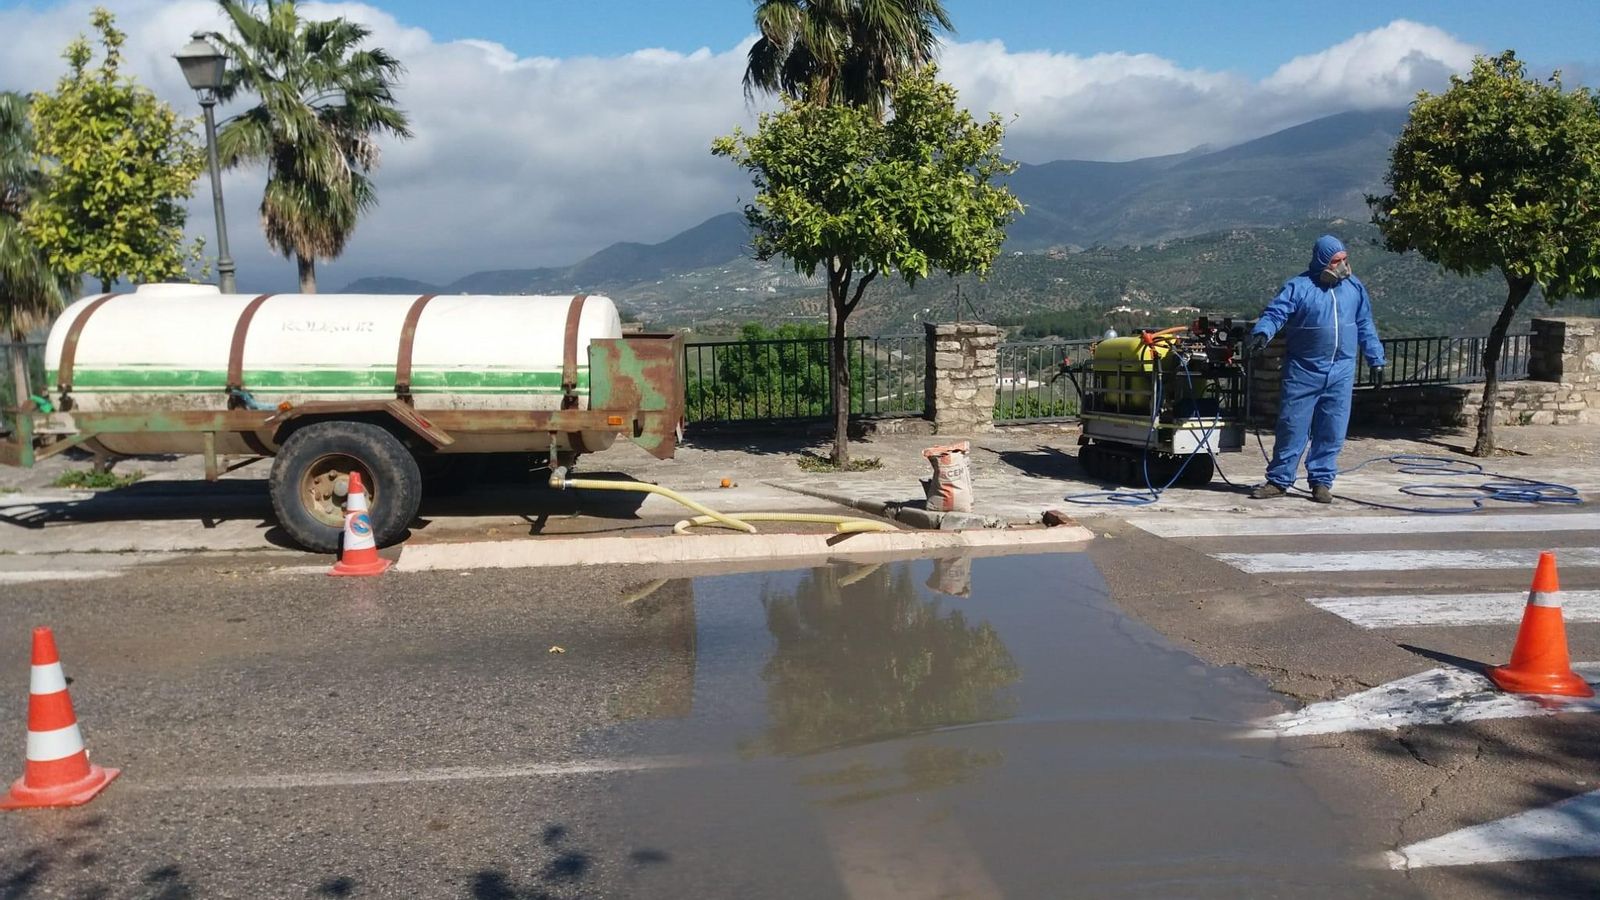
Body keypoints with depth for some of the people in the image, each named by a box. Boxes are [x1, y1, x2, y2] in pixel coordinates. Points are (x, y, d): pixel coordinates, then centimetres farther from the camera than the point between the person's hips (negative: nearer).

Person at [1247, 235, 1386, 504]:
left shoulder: (1354, 287, 9)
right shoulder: (1298, 287, -5)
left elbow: (1365, 326, 16)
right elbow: (1274, 313, -14)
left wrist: (1376, 360, 15)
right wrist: (1262, 332, -35)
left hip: (1341, 373, 4)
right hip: (1303, 371, -3)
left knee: (1332, 431, 5)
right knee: (1292, 426, -1)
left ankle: (1321, 481, 14)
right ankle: (1278, 480, 7)